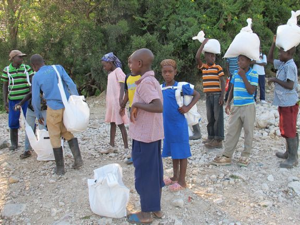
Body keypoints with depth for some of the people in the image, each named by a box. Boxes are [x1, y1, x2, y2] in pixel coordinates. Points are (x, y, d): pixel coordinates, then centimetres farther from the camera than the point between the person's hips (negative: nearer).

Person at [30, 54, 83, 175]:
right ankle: (78, 158, 8)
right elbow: (71, 84, -4)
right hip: (67, 106, 3)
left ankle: (60, 168, 14)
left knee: (55, 137, 10)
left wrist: (39, 115, 15)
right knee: (69, 132, 20)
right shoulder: (58, 68, 5)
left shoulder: (36, 77, 0)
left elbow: (35, 99, 2)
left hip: (53, 109, -3)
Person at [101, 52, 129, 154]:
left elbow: (122, 86, -17)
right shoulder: (110, 73, 14)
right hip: (110, 101, 8)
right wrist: (108, 101, 15)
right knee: (112, 123, 14)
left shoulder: (118, 71, -10)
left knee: (120, 124, -5)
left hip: (117, 101, -8)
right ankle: (112, 146, 24)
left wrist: (121, 100, -25)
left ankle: (126, 148, 0)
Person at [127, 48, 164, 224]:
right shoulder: (152, 80, 10)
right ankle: (156, 208, 27)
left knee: (144, 173, 3)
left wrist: (136, 105, -21)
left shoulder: (145, 82, -19)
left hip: (144, 135, -9)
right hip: (153, 134, 9)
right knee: (154, 172, 15)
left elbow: (159, 107, -29)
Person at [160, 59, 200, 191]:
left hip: (179, 125, -5)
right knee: (173, 152, 18)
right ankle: (175, 177, 32)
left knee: (182, 153, 4)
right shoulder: (160, 88, 4)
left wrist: (188, 108, -13)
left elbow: (197, 95, -2)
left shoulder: (181, 87, -10)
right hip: (166, 126, 6)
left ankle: (182, 181, 14)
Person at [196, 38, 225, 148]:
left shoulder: (218, 68, -3)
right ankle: (211, 137, 22)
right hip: (208, 95, 5)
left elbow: (222, 82, -5)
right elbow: (197, 57, -9)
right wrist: (203, 44, -4)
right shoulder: (203, 67, 7)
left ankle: (219, 139, 1)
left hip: (217, 95, -4)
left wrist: (222, 96, -12)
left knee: (218, 117, -2)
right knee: (210, 117, 11)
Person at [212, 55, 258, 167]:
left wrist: (243, 76, -17)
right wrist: (228, 102, 6)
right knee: (231, 131, 5)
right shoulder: (236, 73, 7)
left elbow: (251, 91, -17)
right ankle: (227, 156, 10)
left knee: (248, 131, 4)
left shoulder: (253, 74, -7)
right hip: (236, 106, 5)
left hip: (248, 106, -4)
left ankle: (245, 156, 16)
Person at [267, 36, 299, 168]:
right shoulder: (282, 64, 9)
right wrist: (274, 44, 12)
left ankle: (293, 158, 3)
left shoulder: (290, 66, -18)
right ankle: (289, 153, 32)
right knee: (285, 129, 19)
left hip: (289, 103, -10)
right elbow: (269, 59, 21)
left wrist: (275, 80, -19)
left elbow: (290, 86, -25)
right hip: (283, 103, 10)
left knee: (290, 130, -4)